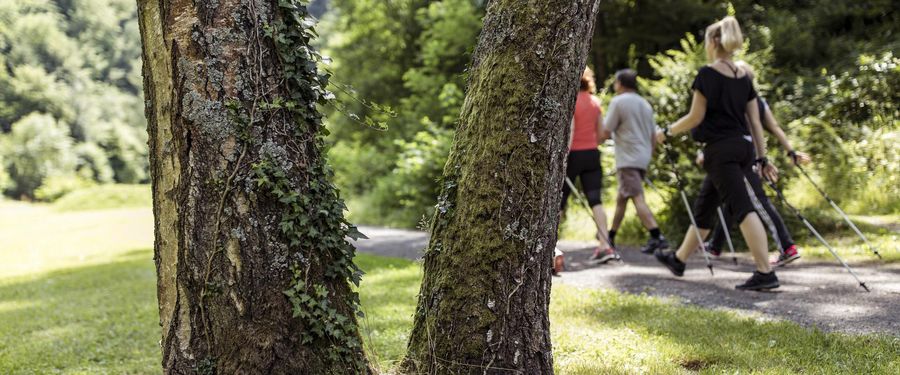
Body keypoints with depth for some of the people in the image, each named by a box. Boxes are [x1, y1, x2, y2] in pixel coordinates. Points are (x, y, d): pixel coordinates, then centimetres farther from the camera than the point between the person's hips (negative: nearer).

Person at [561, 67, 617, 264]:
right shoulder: (595, 102, 10)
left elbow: (569, 132, -18)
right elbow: (602, 134, 11)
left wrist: (563, 159, -22)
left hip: (574, 154, -5)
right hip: (592, 154, 5)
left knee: (559, 201, 7)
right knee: (595, 201, -1)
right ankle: (604, 246, -12)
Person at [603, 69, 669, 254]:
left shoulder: (618, 102, -7)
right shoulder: (645, 104, 16)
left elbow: (606, 130, -9)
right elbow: (654, 136, 18)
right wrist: (649, 155, 25)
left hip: (628, 159, -8)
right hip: (643, 158, 8)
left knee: (638, 199, -14)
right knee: (621, 198, 17)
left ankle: (656, 236, -26)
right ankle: (610, 236, 26)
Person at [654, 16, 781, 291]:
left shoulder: (707, 74, -9)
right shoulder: (744, 77, 11)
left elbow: (696, 116, -10)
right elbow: (755, 121, 10)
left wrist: (667, 132, 4)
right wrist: (762, 158, 12)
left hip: (721, 149, -8)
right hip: (744, 147, 8)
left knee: (743, 209, -12)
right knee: (704, 207, 19)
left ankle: (766, 273, -17)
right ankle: (679, 259, 33)